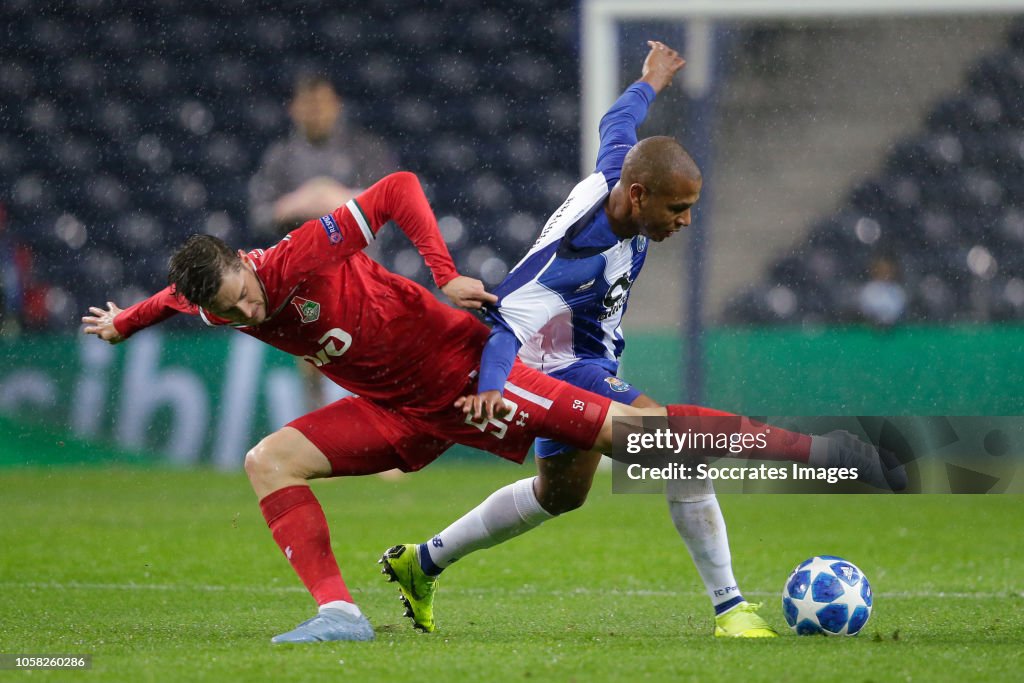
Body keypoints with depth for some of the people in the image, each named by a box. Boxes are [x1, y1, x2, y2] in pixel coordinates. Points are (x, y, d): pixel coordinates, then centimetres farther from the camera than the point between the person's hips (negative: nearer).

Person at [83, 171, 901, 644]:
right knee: (269, 462, -8)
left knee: (620, 430, -12)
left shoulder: (301, 258, -25)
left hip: (463, 371, -7)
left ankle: (810, 448, -5)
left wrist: (446, 273, -23)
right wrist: (128, 319, 17)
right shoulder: (224, 301, -5)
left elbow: (398, 189, -18)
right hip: (401, 416, 7)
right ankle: (338, 611, -14)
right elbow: (185, 292, 22)